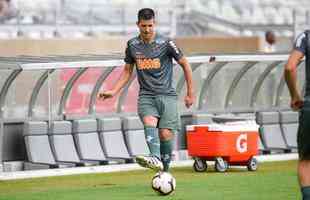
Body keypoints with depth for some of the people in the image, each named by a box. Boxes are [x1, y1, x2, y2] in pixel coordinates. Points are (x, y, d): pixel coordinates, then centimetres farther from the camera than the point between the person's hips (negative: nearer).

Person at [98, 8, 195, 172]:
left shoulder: (166, 43, -3)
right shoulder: (132, 45, 8)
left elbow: (185, 65, 6)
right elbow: (127, 71, 20)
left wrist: (190, 94, 7)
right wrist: (114, 91, 8)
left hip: (167, 95, -1)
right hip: (146, 95, 2)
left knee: (165, 134, -12)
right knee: (149, 122, -28)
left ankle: (165, 172, 5)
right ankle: (155, 159, -50)